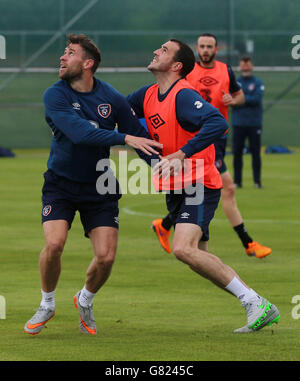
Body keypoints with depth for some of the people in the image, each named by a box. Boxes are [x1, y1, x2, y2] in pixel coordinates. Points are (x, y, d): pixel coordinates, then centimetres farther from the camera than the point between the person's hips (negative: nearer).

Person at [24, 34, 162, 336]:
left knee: (106, 256, -8)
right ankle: (47, 305, 7)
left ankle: (85, 300, 25)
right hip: (60, 183, -2)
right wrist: (124, 138, -37)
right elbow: (79, 133, -28)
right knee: (54, 244, -21)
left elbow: (140, 138, -1)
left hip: (98, 186, 2)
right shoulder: (55, 96, -14)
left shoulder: (112, 99, -7)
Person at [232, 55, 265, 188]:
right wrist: (248, 100, -14)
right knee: (237, 152, 1)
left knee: (255, 152, -1)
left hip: (254, 123, -2)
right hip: (238, 123, 2)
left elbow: (257, 99, -11)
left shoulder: (258, 83, 4)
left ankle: (257, 181, 4)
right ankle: (237, 181, 6)